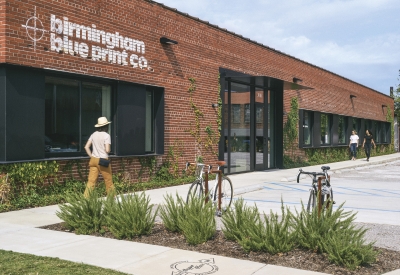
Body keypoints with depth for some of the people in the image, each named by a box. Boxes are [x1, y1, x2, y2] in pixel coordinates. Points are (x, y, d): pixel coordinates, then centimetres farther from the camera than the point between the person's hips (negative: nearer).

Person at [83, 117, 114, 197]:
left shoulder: (94, 134, 8)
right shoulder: (106, 135, -9)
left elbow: (86, 147, 7)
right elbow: (107, 150, -16)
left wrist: (91, 156, 11)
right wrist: (109, 149, 5)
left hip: (93, 160, 5)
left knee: (91, 181, 2)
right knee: (108, 181, 10)